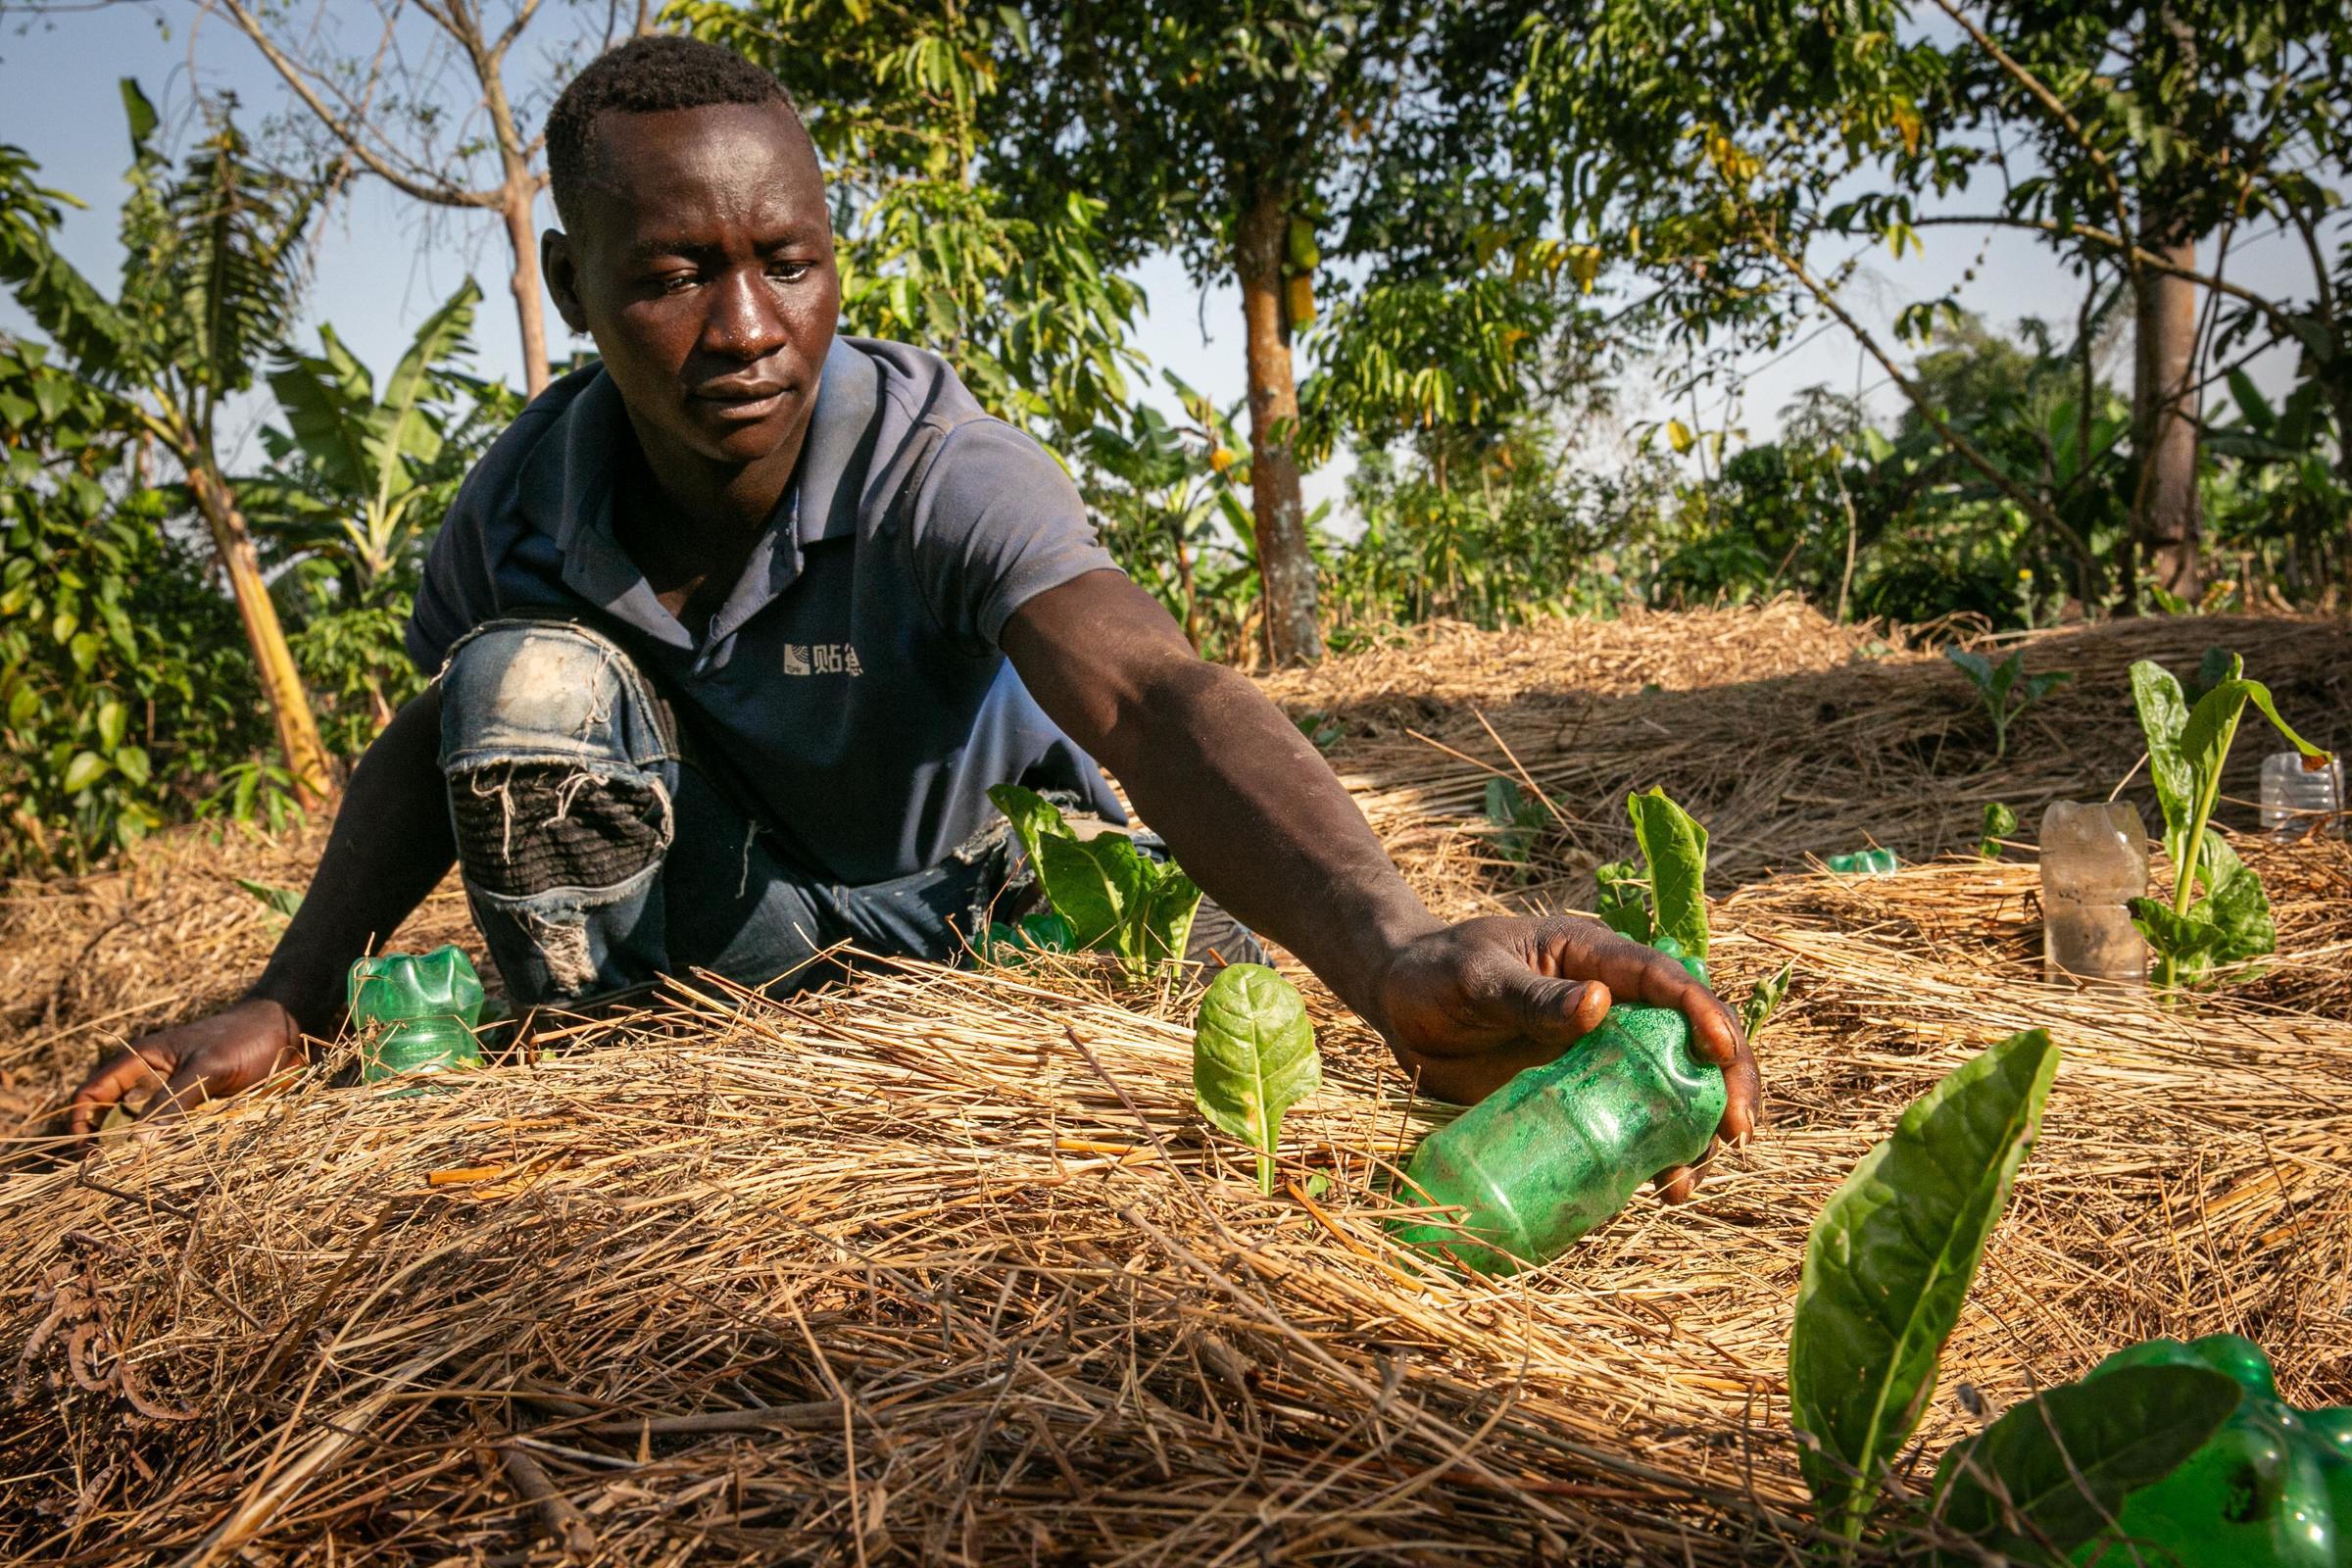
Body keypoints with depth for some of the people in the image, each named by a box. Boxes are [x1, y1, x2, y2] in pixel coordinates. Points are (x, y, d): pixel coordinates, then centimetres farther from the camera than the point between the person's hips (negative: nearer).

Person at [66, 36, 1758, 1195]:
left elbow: (1155, 692, -52)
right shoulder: (527, 497, -19)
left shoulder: (941, 469, -33)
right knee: (530, 678, -25)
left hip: (959, 891, -1)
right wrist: (295, 993, -13)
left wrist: (1400, 954, -71)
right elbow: (438, 741, 1)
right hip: (719, 910, 1)